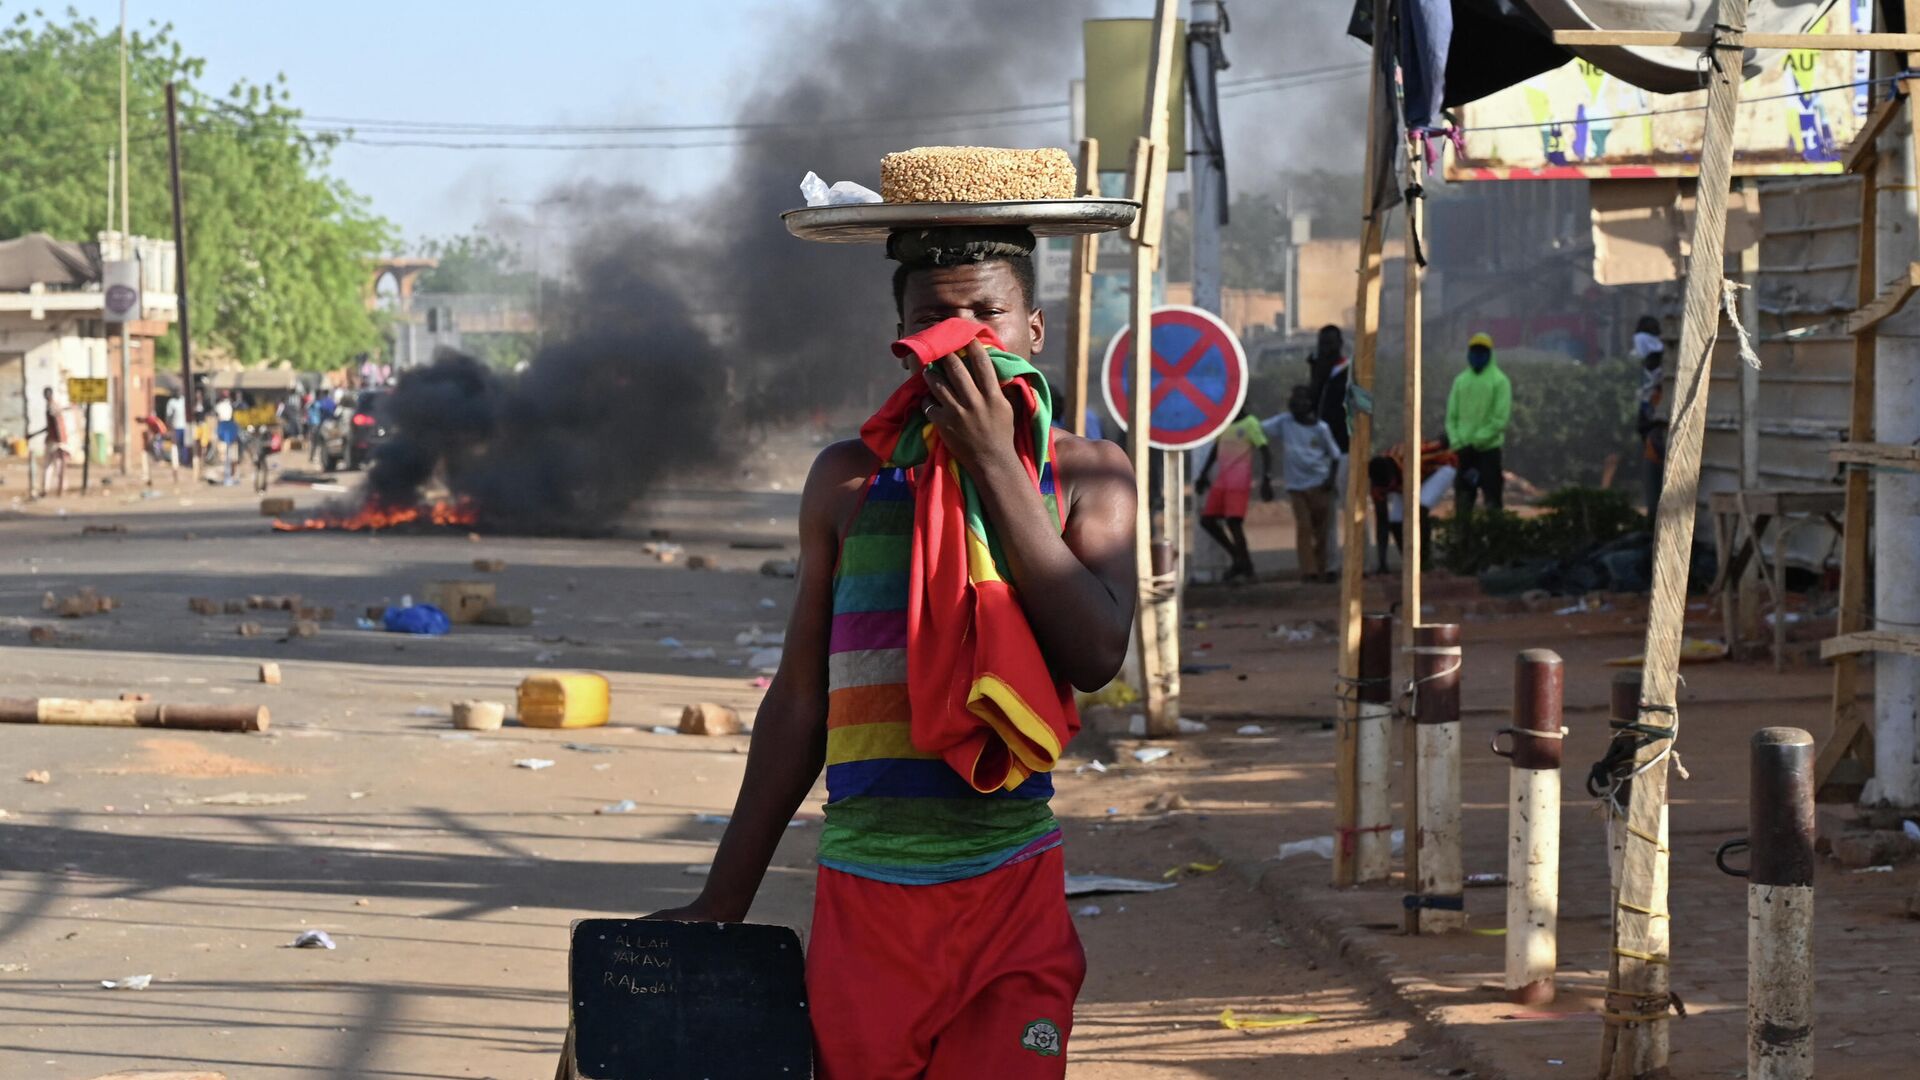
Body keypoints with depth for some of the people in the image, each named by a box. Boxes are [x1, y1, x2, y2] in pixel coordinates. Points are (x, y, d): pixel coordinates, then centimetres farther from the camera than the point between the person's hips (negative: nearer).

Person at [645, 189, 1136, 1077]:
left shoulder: (1085, 474, 4)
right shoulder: (851, 479, 7)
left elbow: (1097, 654, -13)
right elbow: (799, 702, 12)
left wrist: (994, 463, -11)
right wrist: (723, 902, 13)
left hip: (1011, 895, -1)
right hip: (862, 895, 1)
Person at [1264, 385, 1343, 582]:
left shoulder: (1320, 428, -4)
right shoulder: (1284, 422, 0)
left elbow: (1334, 455, 3)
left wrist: (1331, 478, -8)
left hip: (1319, 484, -1)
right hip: (1296, 485, 1)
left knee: (1321, 529, 4)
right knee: (1303, 527, -6)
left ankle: (1321, 570, 14)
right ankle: (1308, 570, -8)